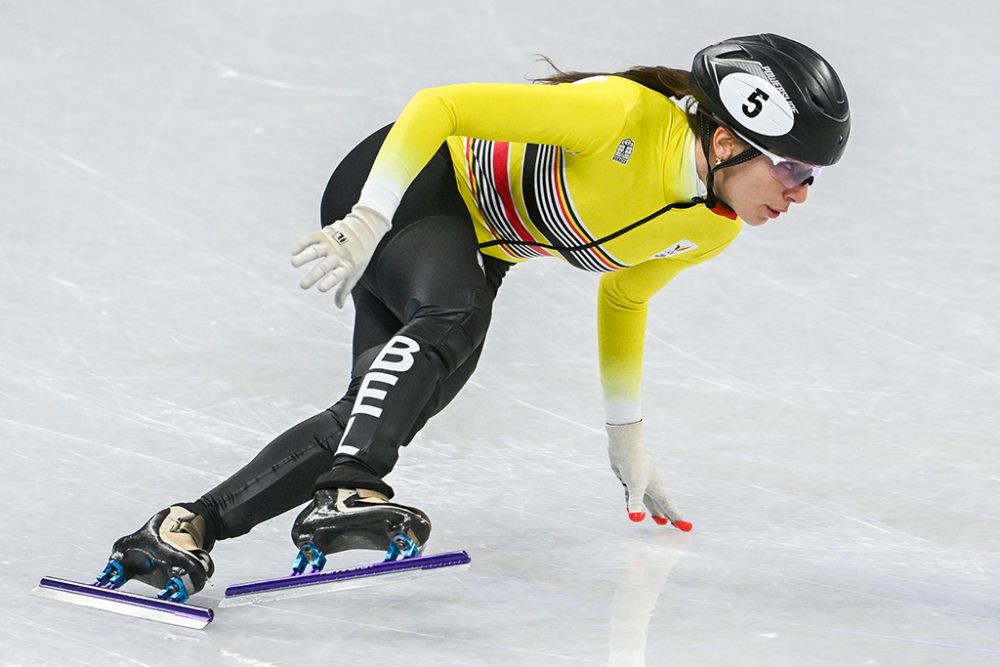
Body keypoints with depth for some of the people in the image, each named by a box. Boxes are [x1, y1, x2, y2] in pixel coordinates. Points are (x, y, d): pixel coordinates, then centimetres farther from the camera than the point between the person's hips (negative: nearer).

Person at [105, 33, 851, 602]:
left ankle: (186, 529, -10)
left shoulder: (714, 229, -3)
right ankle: (345, 496, -54)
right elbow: (439, 105, -26)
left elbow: (623, 297, 16)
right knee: (448, 319, -38)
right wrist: (368, 222, -33)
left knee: (376, 417, -11)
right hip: (410, 185, -8)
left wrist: (628, 442, 19)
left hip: (477, 252, 8)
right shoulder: (623, 117, -29)